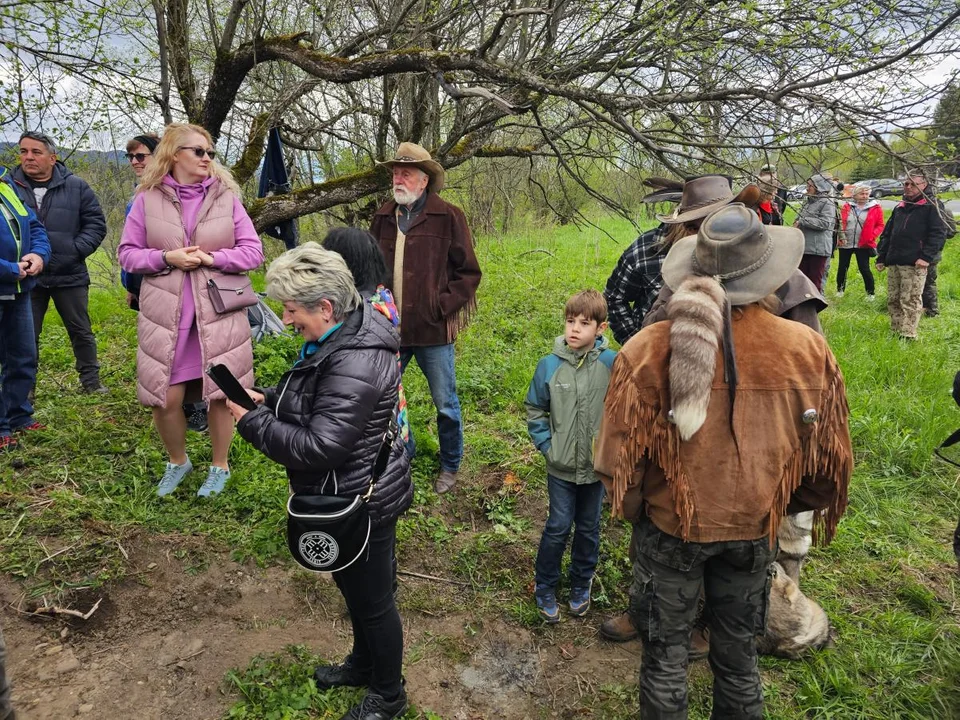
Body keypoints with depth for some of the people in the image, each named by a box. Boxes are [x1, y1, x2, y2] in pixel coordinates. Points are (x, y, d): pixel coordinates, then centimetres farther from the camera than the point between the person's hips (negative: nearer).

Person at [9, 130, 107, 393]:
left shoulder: (75, 187, -1)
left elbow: (96, 223, 1)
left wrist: (76, 249, -10)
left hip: (69, 275, 0)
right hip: (26, 276, 0)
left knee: (81, 331, 12)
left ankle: (91, 380, 26)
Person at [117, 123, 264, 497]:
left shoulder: (226, 196, 2)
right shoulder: (148, 199, 2)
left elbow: (253, 251, -1)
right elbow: (127, 253, 4)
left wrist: (211, 258, -14)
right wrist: (166, 258, -13)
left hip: (219, 314, 0)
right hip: (165, 315, 1)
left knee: (220, 393, 4)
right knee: (165, 397, 4)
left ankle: (220, 467, 26)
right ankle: (177, 462, 32)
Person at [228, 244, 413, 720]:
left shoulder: (353, 368, -33)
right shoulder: (344, 335, 0)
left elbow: (317, 448, -32)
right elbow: (311, 401, 15)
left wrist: (251, 422, -21)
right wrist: (266, 398, -1)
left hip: (360, 505, -10)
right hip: (352, 496, 10)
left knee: (372, 599, 12)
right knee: (353, 587, 28)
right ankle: (364, 663, 53)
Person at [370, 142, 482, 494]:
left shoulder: (448, 217, -7)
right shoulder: (383, 217, 7)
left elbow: (468, 273, -4)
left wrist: (443, 307, -11)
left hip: (433, 330, -4)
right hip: (390, 329, 5)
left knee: (445, 404, 9)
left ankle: (450, 466, 32)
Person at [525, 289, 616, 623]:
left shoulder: (611, 364, -13)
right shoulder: (550, 365, -11)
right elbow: (535, 410, 1)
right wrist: (546, 445, -5)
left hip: (597, 466, 1)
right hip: (561, 466, -1)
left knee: (588, 527, 17)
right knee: (558, 527, 7)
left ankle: (581, 585, 38)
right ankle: (544, 588, 28)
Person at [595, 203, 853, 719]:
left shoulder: (648, 351, -24)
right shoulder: (810, 352, -15)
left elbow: (619, 458, -14)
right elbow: (828, 461, -2)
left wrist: (633, 510, 7)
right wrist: (788, 506, 17)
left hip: (669, 529, -2)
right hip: (755, 532, 2)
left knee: (666, 656, 19)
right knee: (739, 655, 25)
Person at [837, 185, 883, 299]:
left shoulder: (875, 208, -1)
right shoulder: (847, 206, 3)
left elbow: (880, 225, 1)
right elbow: (841, 222, 8)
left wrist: (872, 236, -13)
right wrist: (841, 236, -5)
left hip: (863, 245, -2)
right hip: (846, 243, 2)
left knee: (864, 269, -2)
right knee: (842, 267, 11)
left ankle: (870, 293, 13)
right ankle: (840, 289, 28)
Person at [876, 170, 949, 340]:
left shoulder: (930, 206, 0)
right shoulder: (899, 207, 20)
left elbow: (939, 233, -9)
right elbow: (886, 234, 22)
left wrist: (927, 257, -18)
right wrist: (881, 257, 16)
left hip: (914, 264, -7)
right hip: (893, 262, 7)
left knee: (910, 301, -7)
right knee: (893, 300, 8)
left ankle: (908, 336, -6)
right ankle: (895, 332, 16)